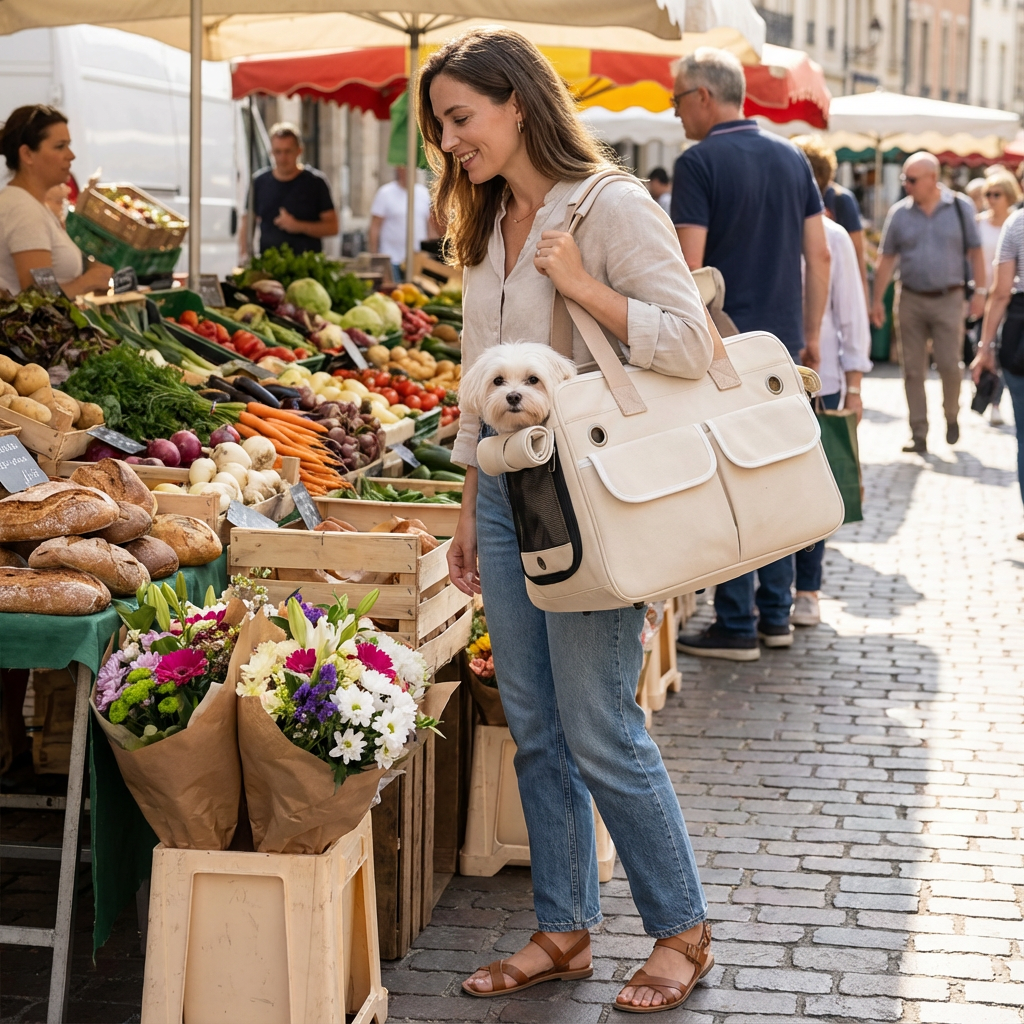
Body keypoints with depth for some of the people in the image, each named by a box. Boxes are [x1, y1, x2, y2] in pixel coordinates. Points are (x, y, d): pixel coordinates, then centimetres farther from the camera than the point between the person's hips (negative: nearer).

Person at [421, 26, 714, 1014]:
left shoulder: (610, 207, -11)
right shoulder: (487, 228, 12)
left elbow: (691, 345, -17)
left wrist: (580, 283, -21)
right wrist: (471, 506, 17)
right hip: (506, 495, 7)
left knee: (600, 735, -3)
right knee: (535, 733, 11)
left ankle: (682, 930, 14)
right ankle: (562, 929, 22)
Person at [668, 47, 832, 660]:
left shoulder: (700, 163, -10)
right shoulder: (792, 158, 9)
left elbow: (688, 265, -16)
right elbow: (819, 255, 9)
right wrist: (810, 335, 16)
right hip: (781, 345, 6)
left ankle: (736, 628, 3)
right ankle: (776, 615, 19)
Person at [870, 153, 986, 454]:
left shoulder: (961, 207, -1)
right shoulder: (899, 213, 2)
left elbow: (975, 252, 3)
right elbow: (886, 259, 6)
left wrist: (980, 291, -3)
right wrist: (876, 300, 3)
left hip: (948, 299, -2)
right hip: (910, 299, 2)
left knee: (949, 365, -6)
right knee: (913, 370, 1)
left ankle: (951, 416, 21)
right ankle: (918, 434, 7)